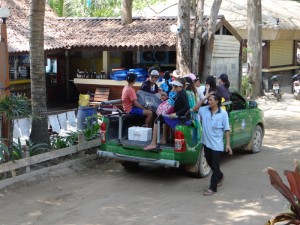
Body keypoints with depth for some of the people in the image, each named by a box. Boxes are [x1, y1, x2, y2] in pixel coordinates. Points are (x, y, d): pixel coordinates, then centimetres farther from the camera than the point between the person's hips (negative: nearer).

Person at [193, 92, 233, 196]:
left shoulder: (223, 113, -10)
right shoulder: (205, 110, 1)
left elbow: (227, 130, -7)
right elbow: (195, 109, 5)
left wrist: (228, 144, -10)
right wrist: (204, 98, -4)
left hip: (217, 145, -5)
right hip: (206, 143, 5)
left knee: (215, 166, 0)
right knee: (210, 163, 21)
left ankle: (212, 188, 5)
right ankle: (220, 176, 46)